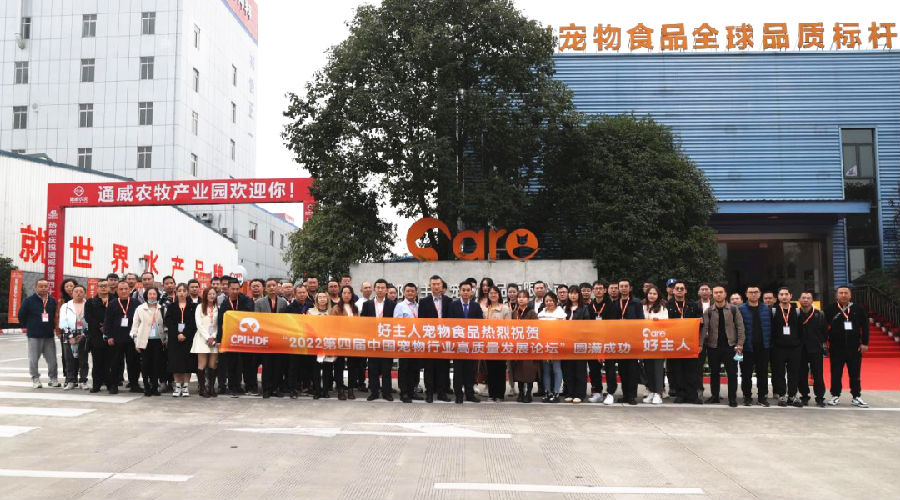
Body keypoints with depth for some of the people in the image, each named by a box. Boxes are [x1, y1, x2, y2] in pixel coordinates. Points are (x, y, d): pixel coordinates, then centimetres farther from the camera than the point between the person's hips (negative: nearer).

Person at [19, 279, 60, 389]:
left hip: (49, 335, 3)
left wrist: (52, 326, 10)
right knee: (33, 359, 1)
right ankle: (35, 380, 11)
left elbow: (56, 316, 17)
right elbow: (21, 316, 2)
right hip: (34, 336, -3)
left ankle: (53, 379, 14)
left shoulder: (52, 301, 8)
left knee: (52, 359, 4)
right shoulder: (29, 301, -2)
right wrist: (29, 327, 7)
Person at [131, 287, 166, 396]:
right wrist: (136, 342, 2)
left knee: (157, 364, 0)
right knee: (145, 364, -1)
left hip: (158, 340, 1)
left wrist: (165, 339, 7)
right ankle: (146, 388, 8)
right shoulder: (140, 309, 6)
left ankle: (155, 387, 9)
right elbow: (135, 325, 7)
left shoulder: (161, 309, 8)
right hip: (145, 341, -1)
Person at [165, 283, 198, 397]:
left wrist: (185, 334, -14)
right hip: (174, 339, 1)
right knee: (175, 361, 0)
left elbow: (194, 322, -3)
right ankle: (178, 386, 8)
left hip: (188, 338, -1)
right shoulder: (171, 307, 10)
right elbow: (168, 322, 0)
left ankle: (186, 387, 5)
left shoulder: (193, 306, 6)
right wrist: (177, 334, -12)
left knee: (188, 361, -2)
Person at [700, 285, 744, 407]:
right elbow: (704, 328, -4)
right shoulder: (708, 311, 3)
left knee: (732, 372, 0)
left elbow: (740, 327, 0)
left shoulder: (733, 309, 1)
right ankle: (714, 396, 20)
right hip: (713, 346, 1)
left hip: (730, 345, -1)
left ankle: (732, 398, 8)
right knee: (714, 372, 9)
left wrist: (740, 343, -7)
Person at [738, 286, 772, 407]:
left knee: (763, 373, 7)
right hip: (747, 347, -2)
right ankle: (747, 396, 15)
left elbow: (770, 328, 8)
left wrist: (770, 344, 1)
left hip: (763, 347, 2)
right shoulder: (741, 309, -1)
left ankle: (762, 396, 16)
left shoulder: (767, 309, 8)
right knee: (746, 374, 4)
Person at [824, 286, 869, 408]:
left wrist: (865, 343, -1)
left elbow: (865, 327, 4)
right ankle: (835, 396, 16)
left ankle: (856, 397, 17)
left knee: (855, 374, 7)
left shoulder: (859, 309, 2)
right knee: (836, 373, 6)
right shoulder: (830, 309, -2)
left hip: (854, 347, 1)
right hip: (836, 347, -1)